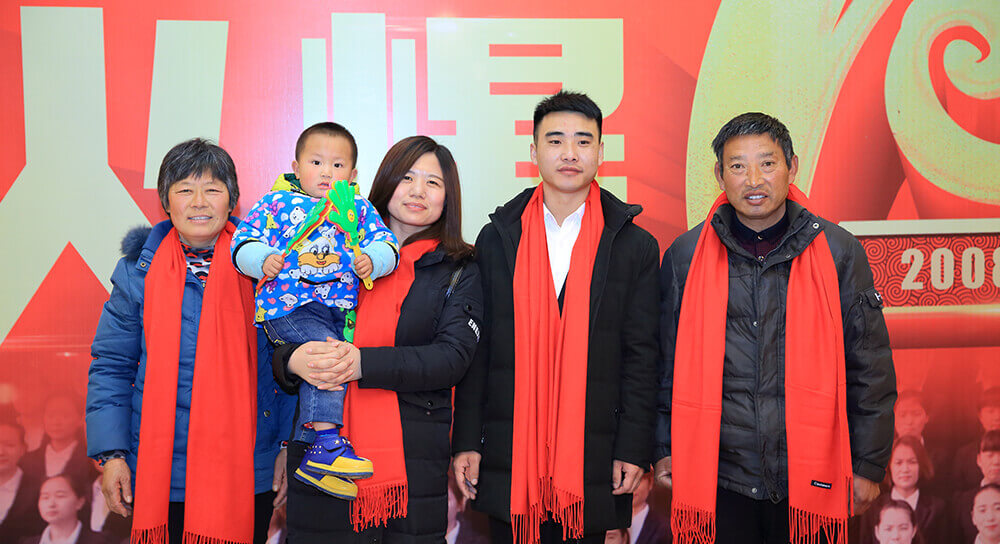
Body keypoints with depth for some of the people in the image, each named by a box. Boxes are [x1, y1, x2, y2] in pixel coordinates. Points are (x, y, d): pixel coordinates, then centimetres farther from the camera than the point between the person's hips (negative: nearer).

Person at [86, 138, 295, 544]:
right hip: (161, 473, 1)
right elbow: (111, 366, 5)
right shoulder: (139, 270, 1)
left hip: (249, 471, 0)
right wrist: (112, 454, -1)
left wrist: (289, 444, 0)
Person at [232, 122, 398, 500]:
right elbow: (243, 241, 6)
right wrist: (263, 260, -14)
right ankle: (327, 443, -21)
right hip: (289, 304, -4)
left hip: (340, 308, 4)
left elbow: (385, 242, 9)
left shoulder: (359, 209, 15)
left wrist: (372, 259, -13)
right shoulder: (276, 204, 9)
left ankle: (316, 461, 7)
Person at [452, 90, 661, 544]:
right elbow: (476, 347, 4)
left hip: (593, 456, -1)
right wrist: (466, 441, 0)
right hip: (508, 453, 1)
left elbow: (641, 357, 1)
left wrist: (633, 450, -4)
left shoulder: (635, 246, 2)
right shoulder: (496, 239, 5)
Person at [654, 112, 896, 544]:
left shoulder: (838, 251, 0)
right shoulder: (685, 255, 1)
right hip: (716, 479, 0)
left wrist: (869, 464, 4)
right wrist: (665, 448, 7)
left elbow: (870, 367, 4)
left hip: (812, 476, 0)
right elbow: (666, 360, 9)